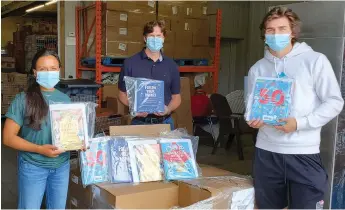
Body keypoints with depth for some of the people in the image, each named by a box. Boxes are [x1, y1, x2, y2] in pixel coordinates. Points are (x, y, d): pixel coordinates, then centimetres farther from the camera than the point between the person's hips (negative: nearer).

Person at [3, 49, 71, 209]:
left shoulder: (65, 99, 3)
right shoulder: (23, 99, -10)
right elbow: (8, 137, -11)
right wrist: (39, 149, -21)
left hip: (62, 165, 4)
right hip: (33, 167, -4)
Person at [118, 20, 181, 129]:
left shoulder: (171, 65, 4)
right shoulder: (130, 63, -2)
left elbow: (176, 97, 8)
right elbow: (122, 94, 3)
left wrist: (168, 109, -11)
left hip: (165, 122, 2)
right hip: (139, 122, -2)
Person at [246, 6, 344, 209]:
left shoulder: (315, 60, -2)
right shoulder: (258, 68, 11)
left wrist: (300, 123, -17)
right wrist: (252, 118, -9)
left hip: (304, 153, -3)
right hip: (266, 151, 4)